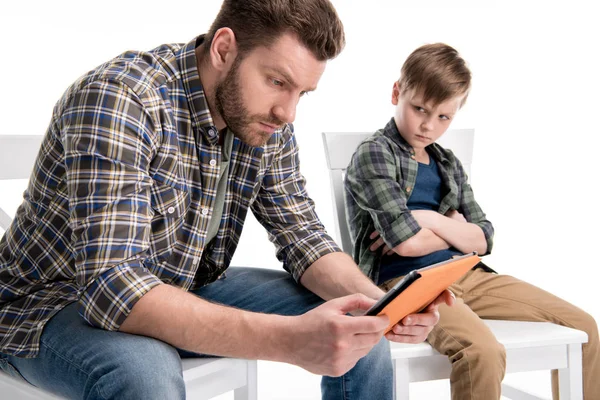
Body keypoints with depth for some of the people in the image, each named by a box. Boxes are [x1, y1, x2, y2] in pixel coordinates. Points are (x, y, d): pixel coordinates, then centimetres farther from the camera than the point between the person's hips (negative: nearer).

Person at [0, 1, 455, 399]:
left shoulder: (268, 120, -7)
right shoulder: (118, 99, -30)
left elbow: (302, 233, -2)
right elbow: (111, 286, -38)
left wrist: (380, 303, -23)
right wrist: (288, 339, -47)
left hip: (187, 291, 6)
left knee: (361, 333, -5)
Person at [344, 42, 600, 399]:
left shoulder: (448, 164, 17)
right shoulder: (374, 154, -4)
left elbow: (483, 239, 9)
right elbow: (407, 242, -16)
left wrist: (432, 222, -7)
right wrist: (453, 227, 1)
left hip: (466, 275, 7)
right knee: (482, 350, -35)